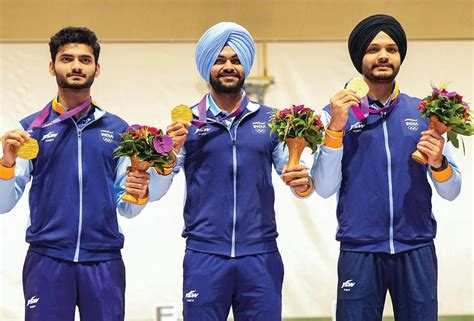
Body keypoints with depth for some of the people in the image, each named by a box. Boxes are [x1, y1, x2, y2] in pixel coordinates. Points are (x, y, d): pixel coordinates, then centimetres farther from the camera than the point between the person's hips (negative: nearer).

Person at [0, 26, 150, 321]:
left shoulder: (118, 130, 8)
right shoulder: (31, 128, 5)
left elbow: (126, 209, 11)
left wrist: (138, 194, -11)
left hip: (104, 262, 1)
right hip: (47, 260, -1)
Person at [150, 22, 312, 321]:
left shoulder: (270, 120, 8)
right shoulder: (187, 122, 4)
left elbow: (296, 178, 7)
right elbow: (154, 192, 1)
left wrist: (303, 183, -16)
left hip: (261, 255, 1)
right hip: (204, 255, -1)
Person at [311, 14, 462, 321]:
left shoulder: (424, 113, 7)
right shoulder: (337, 113, 3)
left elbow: (451, 191, 5)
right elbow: (325, 188, -6)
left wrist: (438, 162, -15)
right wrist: (336, 127, -15)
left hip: (416, 250, 2)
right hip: (359, 251, -1)